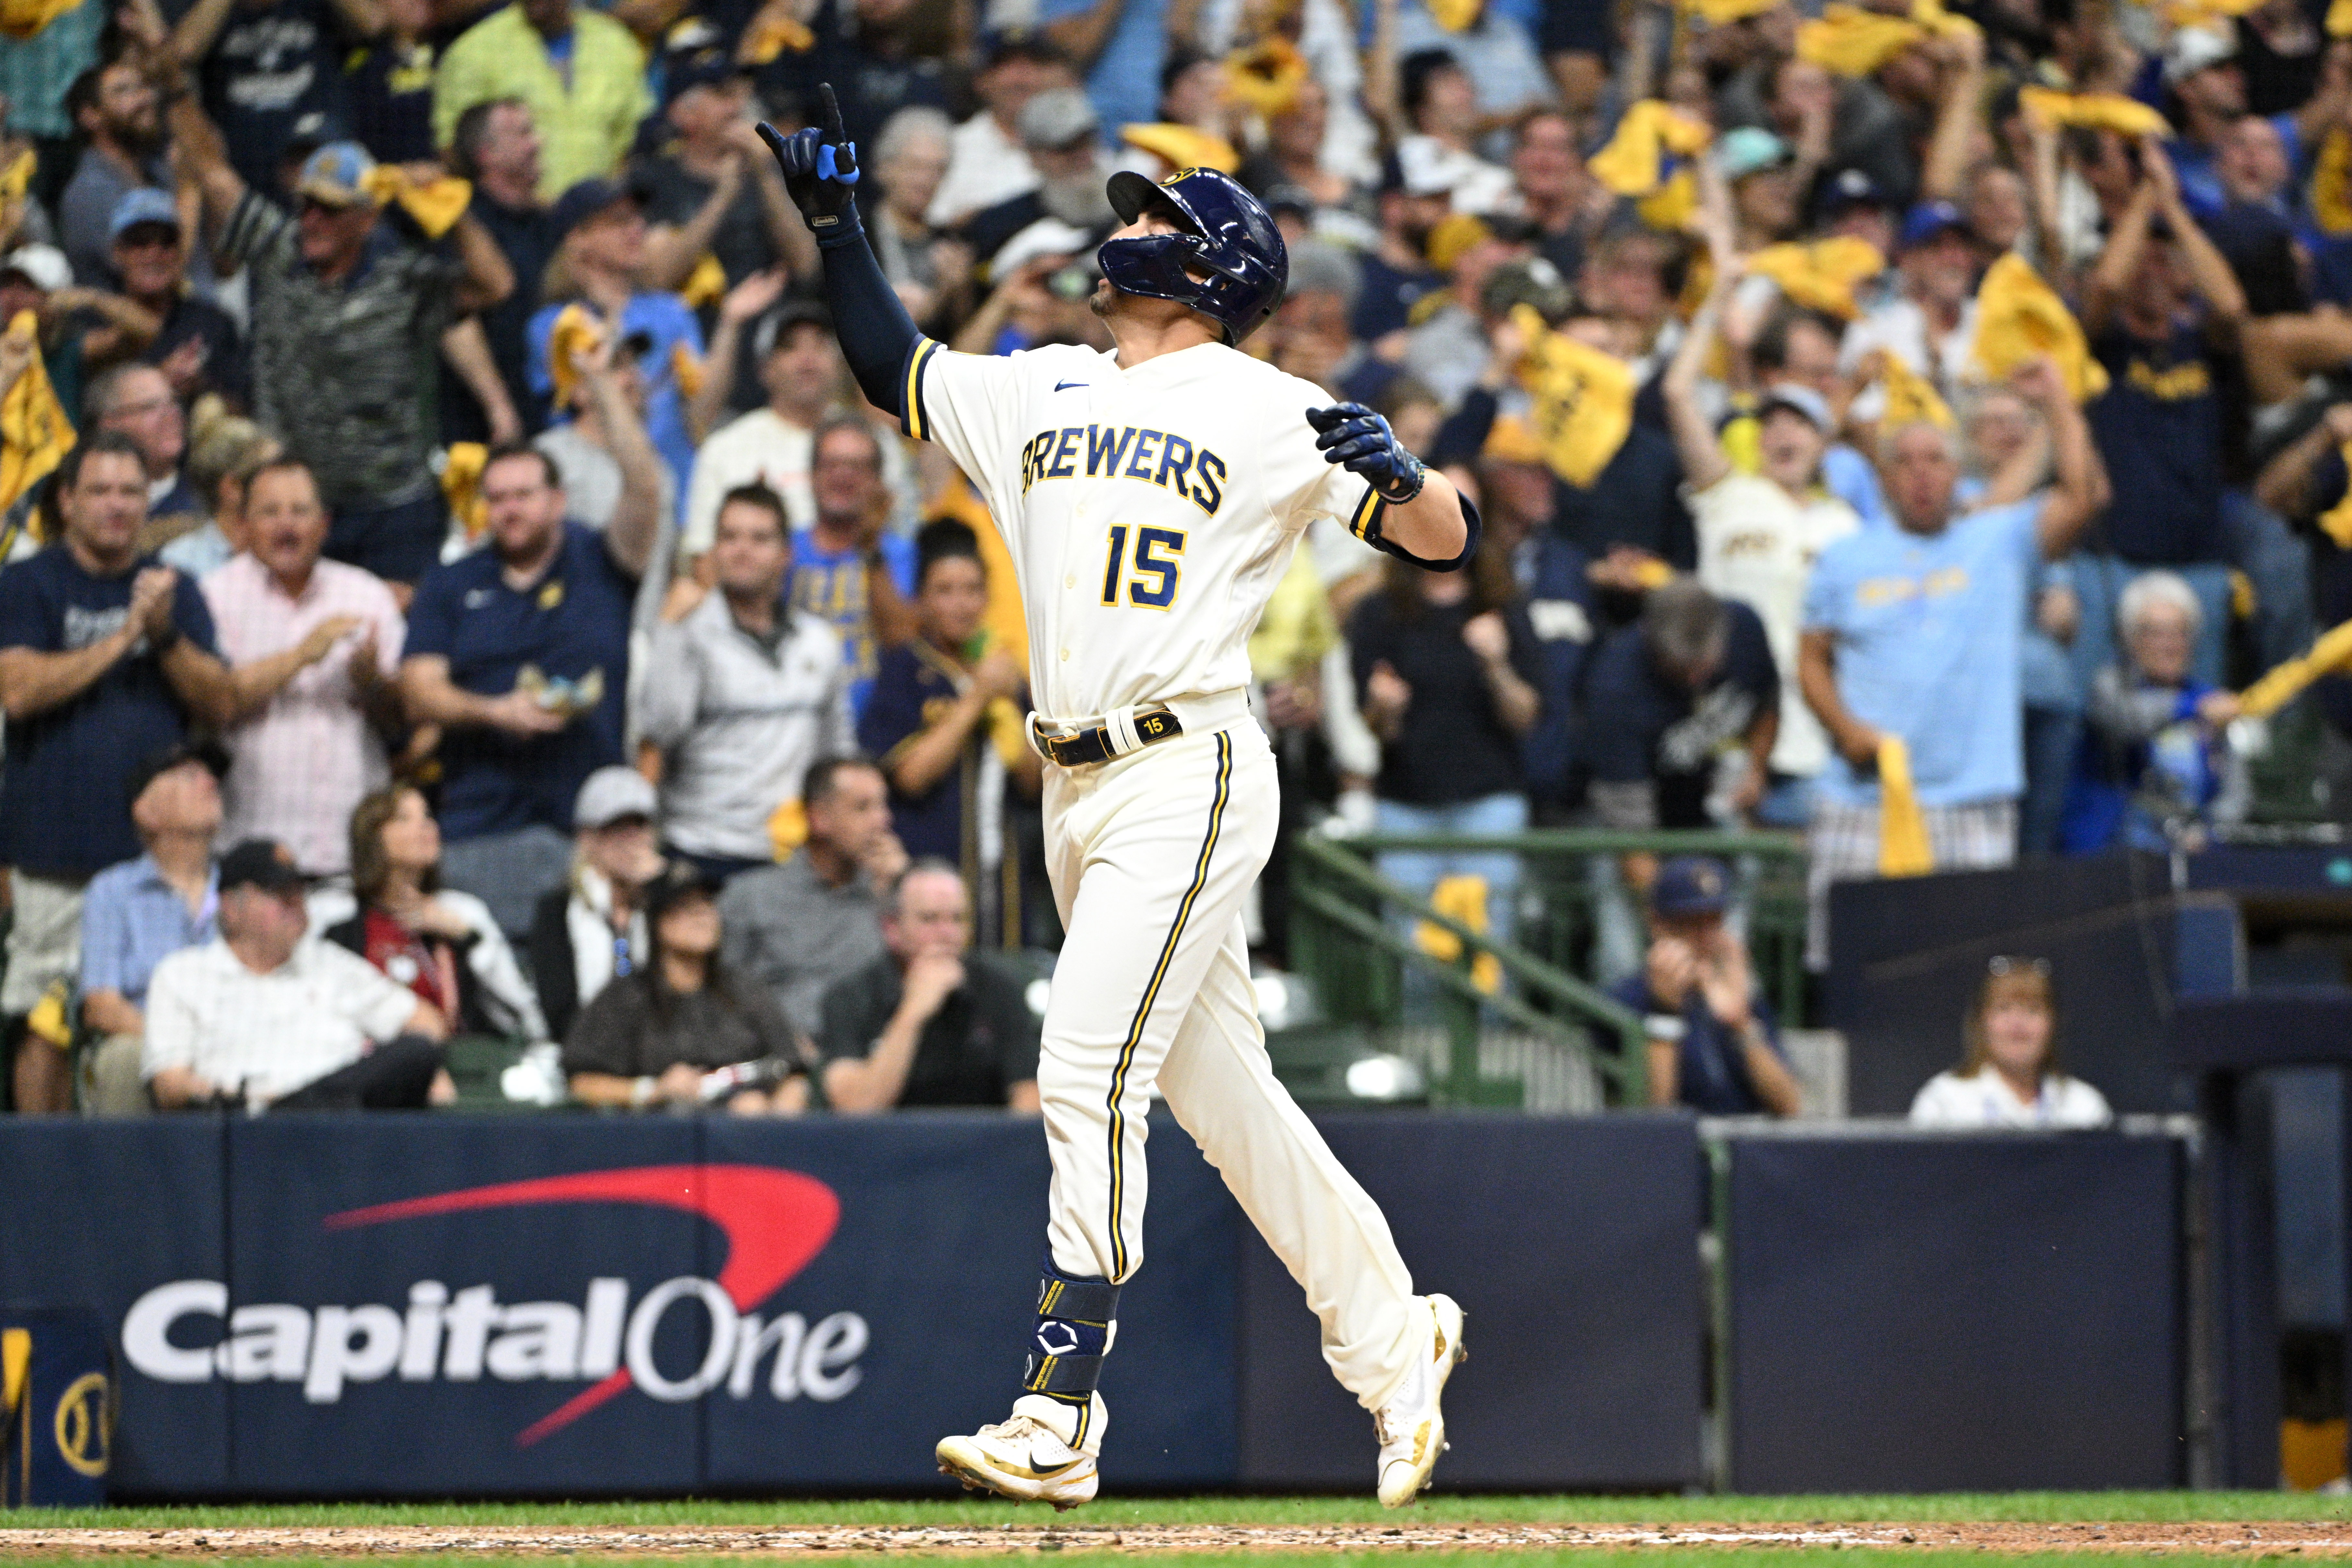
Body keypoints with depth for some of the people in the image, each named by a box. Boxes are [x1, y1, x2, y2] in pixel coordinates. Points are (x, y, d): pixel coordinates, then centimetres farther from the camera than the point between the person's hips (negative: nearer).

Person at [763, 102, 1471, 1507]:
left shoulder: (1269, 414, -4)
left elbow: (1450, 541, -7)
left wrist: (1397, 473, -27)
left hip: (1189, 772, -7)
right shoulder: (1044, 393, 16)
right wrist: (838, 223, 15)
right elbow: (894, 366, 27)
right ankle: (1394, 1343, 24)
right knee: (1221, 1091, 11)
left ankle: (1060, 1416, -19)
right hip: (1077, 791, 7)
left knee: (1091, 1073, -16)